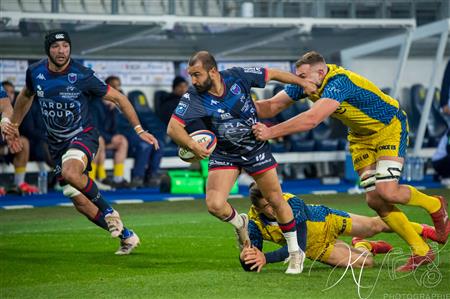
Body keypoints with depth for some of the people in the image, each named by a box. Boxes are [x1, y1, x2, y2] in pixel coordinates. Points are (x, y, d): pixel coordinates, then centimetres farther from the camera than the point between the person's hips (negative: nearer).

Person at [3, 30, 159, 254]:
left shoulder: (82, 76, -17)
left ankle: (108, 211, -15)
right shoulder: (35, 72, -5)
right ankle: (126, 236, 17)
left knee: (70, 172, -37)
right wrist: (14, 124, 24)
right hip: (57, 143, 5)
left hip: (83, 135, -5)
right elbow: (26, 96, 20)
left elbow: (118, 98, -9)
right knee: (80, 202, 0)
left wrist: (139, 130, -14)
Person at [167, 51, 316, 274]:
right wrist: (192, 145, -47)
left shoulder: (238, 76, -19)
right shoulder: (193, 98, -21)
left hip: (256, 147, 0)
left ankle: (295, 252, 26)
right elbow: (173, 127, -29)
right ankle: (239, 224, 18)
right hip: (224, 154, 0)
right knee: (215, 205, -18)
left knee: (276, 201, 5)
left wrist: (303, 83, -1)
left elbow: (273, 74, -3)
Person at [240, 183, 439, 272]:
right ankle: (364, 245, 38)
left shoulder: (292, 203, -38)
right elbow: (251, 266, -25)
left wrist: (266, 258, -51)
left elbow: (299, 245, -41)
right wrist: (246, 257, -51)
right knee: (365, 262, -2)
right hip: (314, 249, 2)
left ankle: (422, 230, 43)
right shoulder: (255, 224, -29)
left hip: (326, 220, -2)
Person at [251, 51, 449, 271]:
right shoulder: (305, 85, -11)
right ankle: (421, 251, 6)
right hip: (361, 136, 8)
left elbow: (311, 119, -47)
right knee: (374, 200, -3)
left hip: (389, 127, -8)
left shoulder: (339, 82, -36)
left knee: (387, 192, -23)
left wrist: (271, 132, -49)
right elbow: (271, 106, -9)